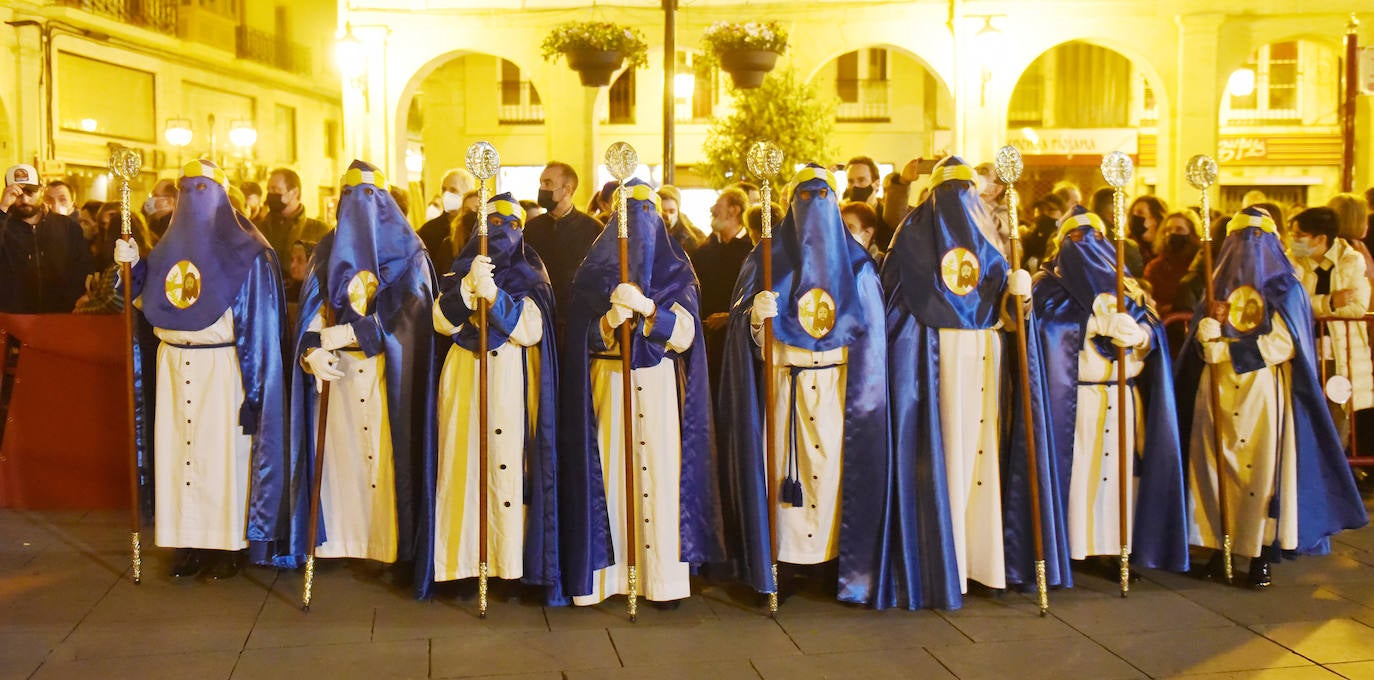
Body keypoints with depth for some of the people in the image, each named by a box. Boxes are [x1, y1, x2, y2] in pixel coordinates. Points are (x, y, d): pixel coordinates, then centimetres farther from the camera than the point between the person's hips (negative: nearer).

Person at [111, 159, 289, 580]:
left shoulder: (244, 252, -6)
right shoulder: (170, 246, 11)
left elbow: (260, 320, -9)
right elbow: (150, 307, 11)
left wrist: (252, 384, -14)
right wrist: (133, 267, -4)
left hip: (222, 369, -5)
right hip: (174, 367, 5)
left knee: (223, 453, -1)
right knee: (178, 450, 5)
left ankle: (228, 544, 8)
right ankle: (190, 542, 13)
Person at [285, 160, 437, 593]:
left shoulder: (407, 253, 0)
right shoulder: (328, 250, 10)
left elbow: (408, 316, -11)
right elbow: (311, 310, 3)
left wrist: (345, 333, -15)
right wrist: (314, 351, -17)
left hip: (388, 374, -3)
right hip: (337, 371, 3)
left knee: (386, 453, -3)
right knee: (341, 453, 3)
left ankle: (391, 541, 4)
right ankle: (342, 538, 12)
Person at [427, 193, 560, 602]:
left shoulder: (530, 277, 9)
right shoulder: (461, 270, 13)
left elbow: (531, 329, -7)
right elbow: (442, 321, -3)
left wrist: (494, 296, -20)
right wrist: (469, 287, -19)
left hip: (512, 383, -1)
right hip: (466, 381, 1)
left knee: (510, 466, -8)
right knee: (466, 462, -4)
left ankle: (511, 563, -3)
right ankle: (465, 559, 3)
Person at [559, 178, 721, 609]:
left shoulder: (676, 273, 8)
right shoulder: (595, 272, 9)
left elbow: (685, 335, -4)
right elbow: (585, 338, 2)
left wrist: (646, 307, -18)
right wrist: (611, 318, -18)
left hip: (658, 388, 0)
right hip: (608, 385, 0)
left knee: (659, 472, -5)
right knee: (611, 472, -4)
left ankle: (663, 575, 0)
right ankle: (609, 571, 3)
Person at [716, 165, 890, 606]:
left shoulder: (856, 262, 10)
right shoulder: (768, 259, 7)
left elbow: (872, 330, 6)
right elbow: (752, 333, 1)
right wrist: (756, 315, -22)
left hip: (839, 385, 1)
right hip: (784, 383, -1)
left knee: (836, 465, -2)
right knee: (783, 464, -3)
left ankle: (839, 563, 6)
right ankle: (781, 562, 3)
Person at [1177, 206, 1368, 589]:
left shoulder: (1285, 289, 2)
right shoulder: (1218, 287, 12)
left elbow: (1282, 344, -10)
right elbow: (1202, 344, 5)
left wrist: (1226, 349, -12)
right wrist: (1210, 322, -17)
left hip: (1264, 395, -3)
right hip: (1219, 394, 3)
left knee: (1264, 470, -2)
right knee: (1218, 468, 2)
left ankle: (1261, 556, 5)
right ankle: (1219, 548, 10)